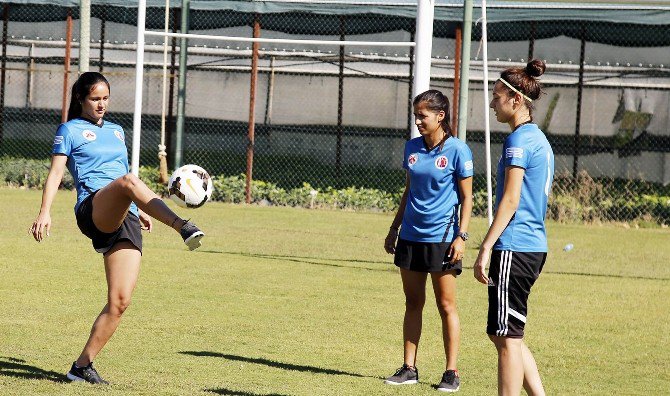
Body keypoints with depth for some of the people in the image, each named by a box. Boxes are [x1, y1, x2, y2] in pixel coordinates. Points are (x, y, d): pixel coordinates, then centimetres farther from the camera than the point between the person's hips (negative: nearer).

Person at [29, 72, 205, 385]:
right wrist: (45, 212, -10)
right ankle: (183, 227, -63)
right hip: (92, 209, -6)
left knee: (119, 301, -8)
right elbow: (56, 173, 2)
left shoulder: (116, 132, 29)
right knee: (128, 181, -39)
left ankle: (83, 365, 1)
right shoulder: (70, 130, 13)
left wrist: (140, 210, 36)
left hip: (125, 220, 6)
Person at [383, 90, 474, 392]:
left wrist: (461, 236, -12)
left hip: (442, 238, -6)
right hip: (411, 236, 6)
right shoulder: (412, 148, 9)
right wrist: (394, 228, 17)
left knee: (446, 305, -1)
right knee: (413, 302, 9)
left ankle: (451, 373, 3)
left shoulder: (457, 150, -8)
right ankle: (409, 368, 14)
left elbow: (467, 197, -5)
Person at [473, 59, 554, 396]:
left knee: (507, 337, -5)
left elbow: (510, 200, -17)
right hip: (534, 246, 10)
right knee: (506, 336, 15)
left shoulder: (519, 140, -12)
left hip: (513, 248, -10)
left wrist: (486, 249, -18)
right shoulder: (539, 138, 17)